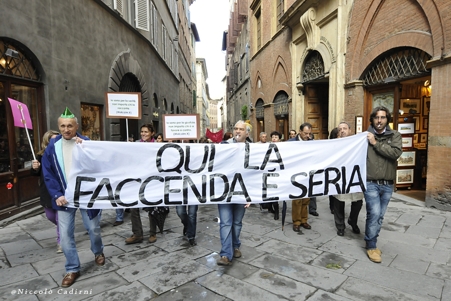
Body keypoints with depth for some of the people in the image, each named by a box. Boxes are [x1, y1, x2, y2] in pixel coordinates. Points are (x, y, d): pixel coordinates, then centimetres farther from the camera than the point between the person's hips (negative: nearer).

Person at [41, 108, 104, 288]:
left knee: (93, 229, 11)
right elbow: (48, 174, 1)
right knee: (65, 235, 5)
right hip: (64, 197, 2)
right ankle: (72, 269, 23)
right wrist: (57, 195, -9)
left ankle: (98, 252, 40)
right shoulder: (52, 146, 0)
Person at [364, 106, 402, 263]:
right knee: (374, 213, -11)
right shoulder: (366, 136, -2)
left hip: (388, 184, 3)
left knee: (379, 216, 13)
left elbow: (396, 153, -13)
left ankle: (372, 243, 30)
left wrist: (376, 143, -14)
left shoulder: (395, 135, 4)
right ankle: (371, 246, 7)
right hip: (371, 183, -3)